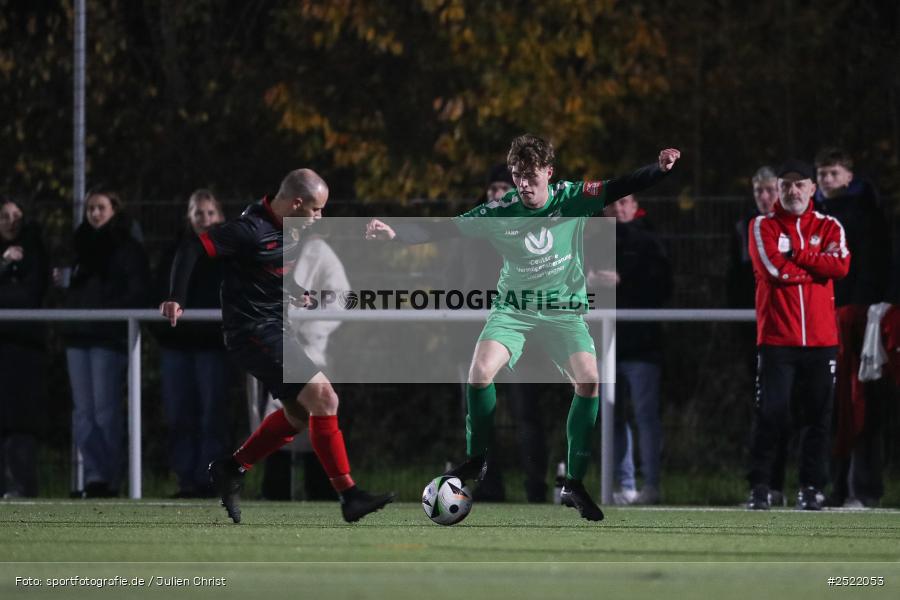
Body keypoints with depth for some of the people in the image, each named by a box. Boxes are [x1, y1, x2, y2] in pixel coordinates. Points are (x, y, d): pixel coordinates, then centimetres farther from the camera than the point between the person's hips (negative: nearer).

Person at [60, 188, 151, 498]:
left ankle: (106, 478, -9)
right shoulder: (82, 245, 19)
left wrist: (109, 310, -19)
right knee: (83, 411, 3)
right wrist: (61, 280, 5)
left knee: (105, 410, -9)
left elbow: (138, 295, -7)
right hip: (78, 335, 6)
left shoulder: (129, 249, 0)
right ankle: (93, 475, 4)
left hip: (110, 336, -6)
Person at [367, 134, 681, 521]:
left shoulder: (573, 198, -12)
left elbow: (622, 187, -16)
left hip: (564, 310, 0)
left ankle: (573, 485, -6)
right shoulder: (499, 212, -12)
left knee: (589, 382, -19)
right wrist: (394, 233, -23)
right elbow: (440, 230, -10)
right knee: (480, 371, -24)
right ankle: (476, 460, 0)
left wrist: (659, 169, -34)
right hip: (512, 308, 0)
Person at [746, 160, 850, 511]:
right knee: (770, 414, -7)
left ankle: (811, 488, 10)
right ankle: (759, 487, -1)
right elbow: (773, 268, -12)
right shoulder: (762, 227, 6)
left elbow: (841, 266, -9)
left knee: (818, 416, 3)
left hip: (821, 338, 2)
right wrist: (818, 266, -5)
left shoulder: (829, 228, 11)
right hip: (776, 337, -2)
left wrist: (797, 254, -10)